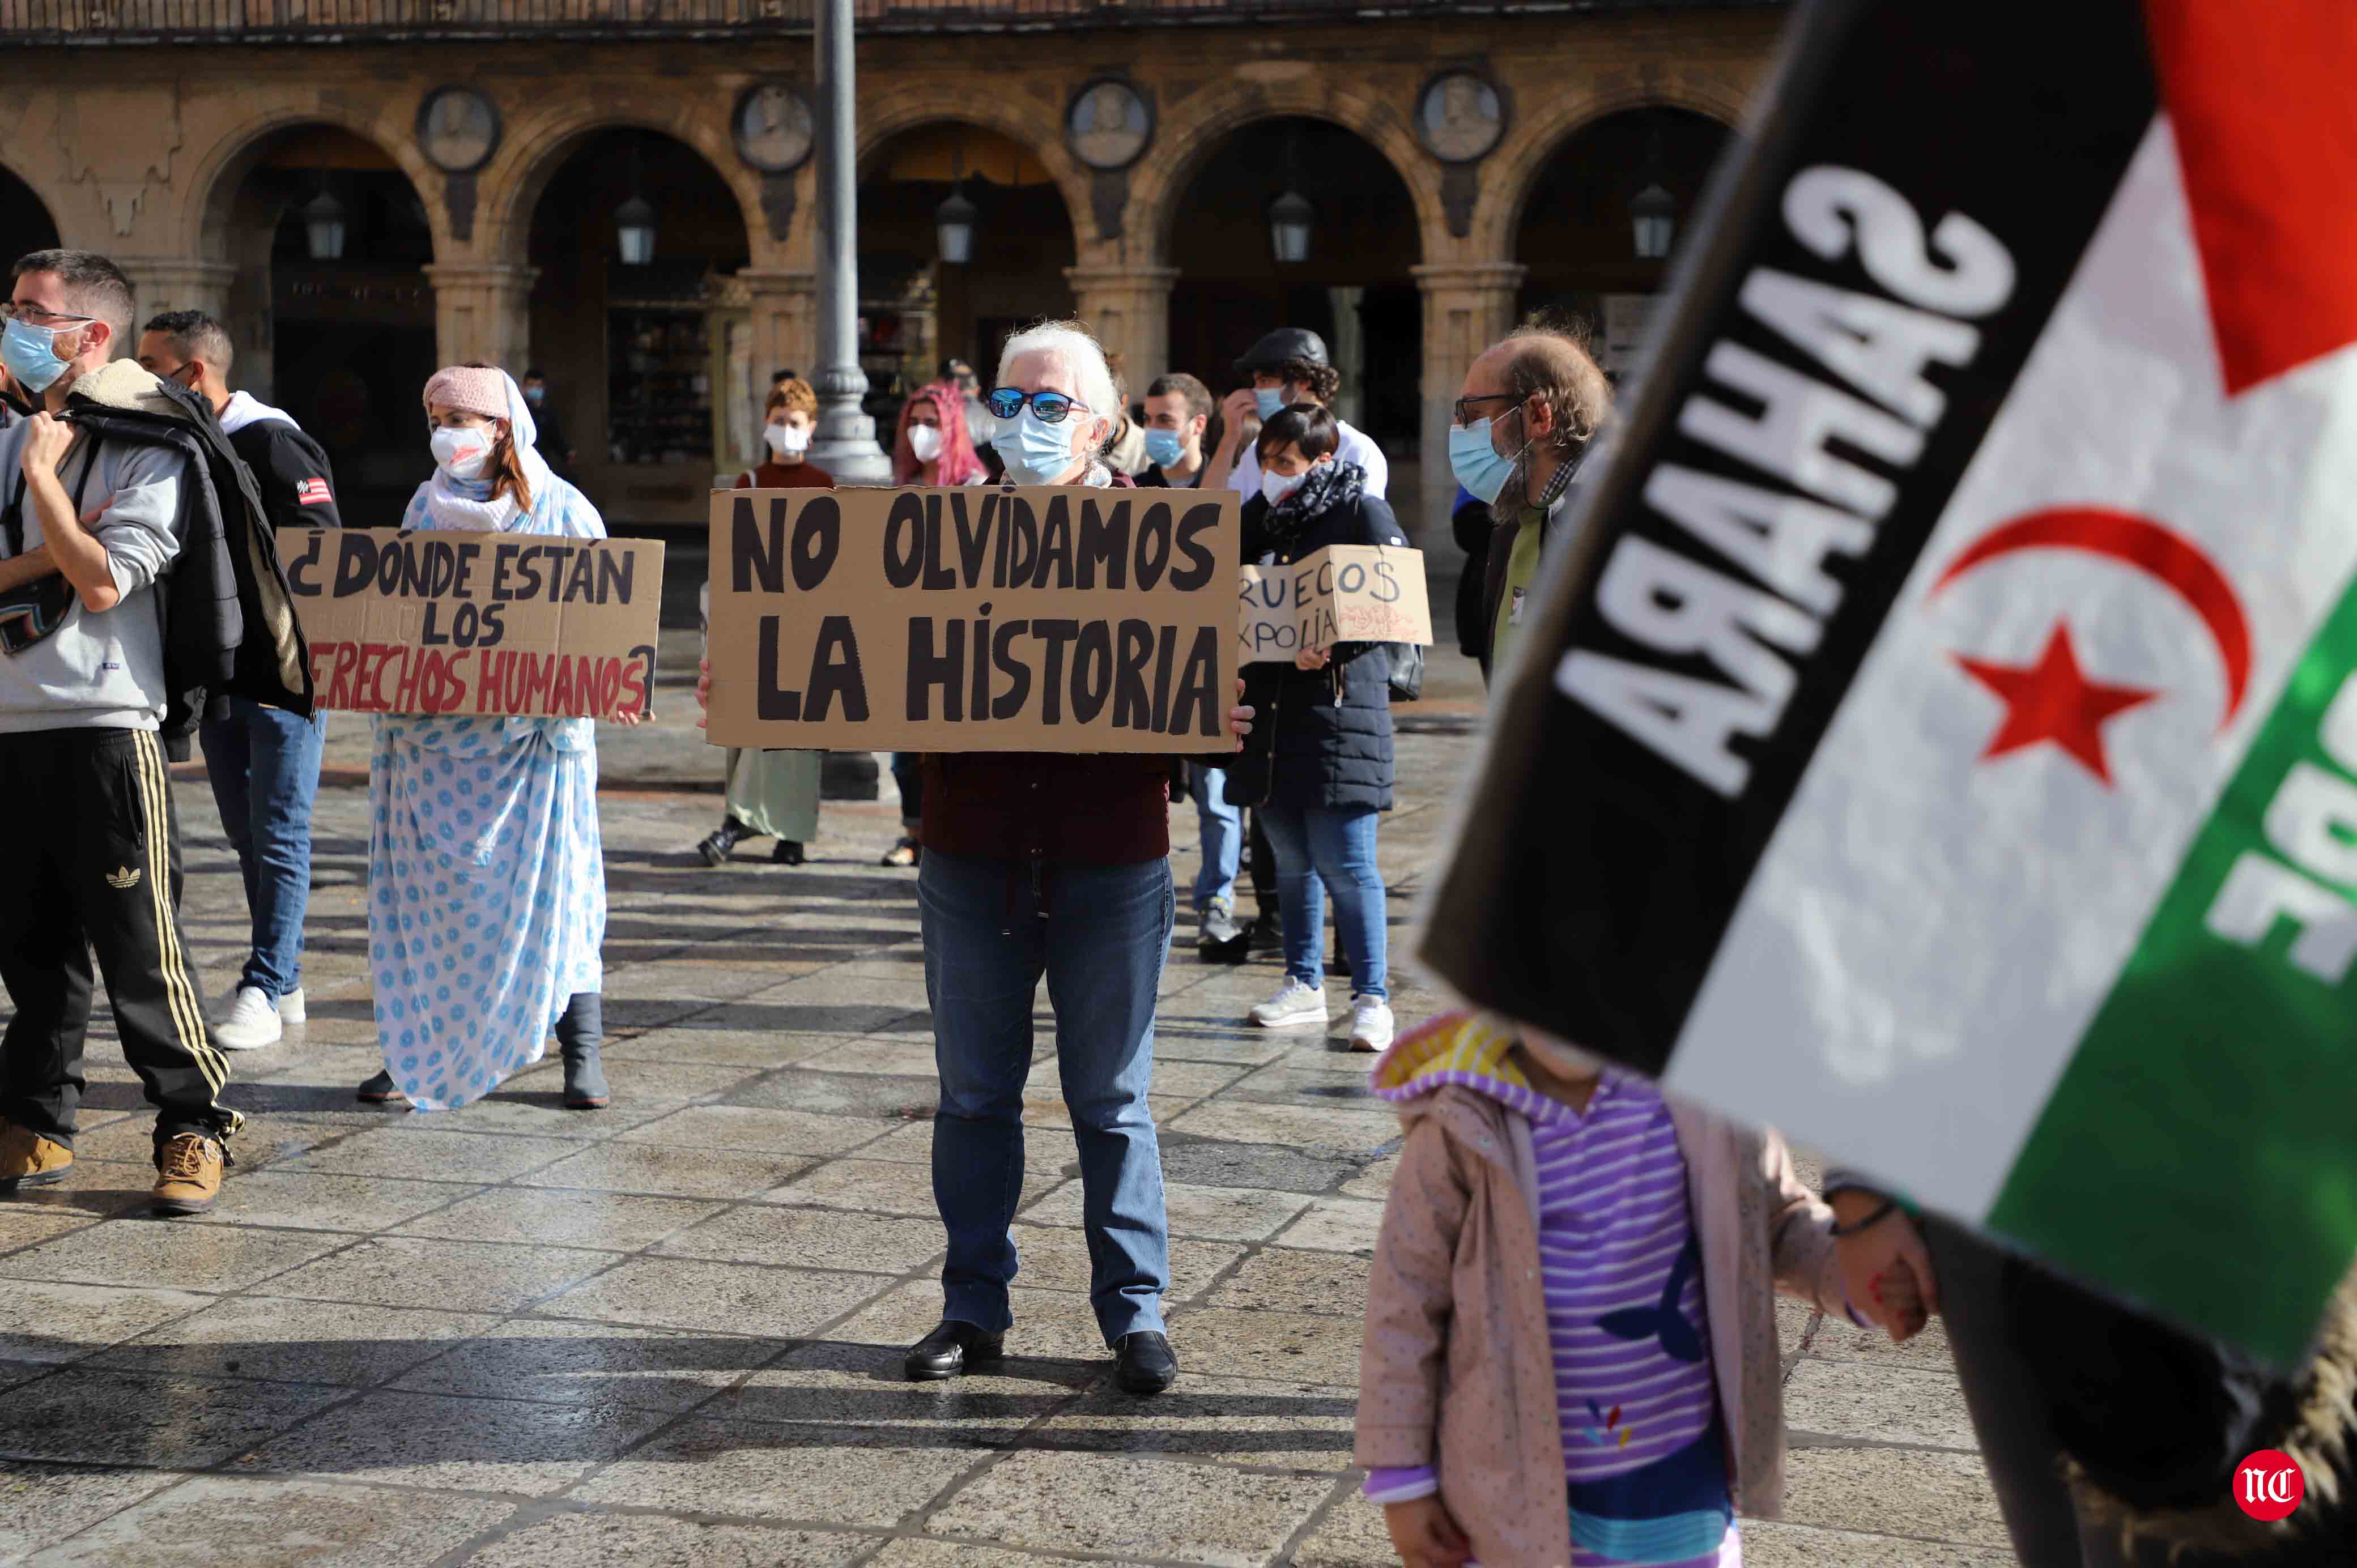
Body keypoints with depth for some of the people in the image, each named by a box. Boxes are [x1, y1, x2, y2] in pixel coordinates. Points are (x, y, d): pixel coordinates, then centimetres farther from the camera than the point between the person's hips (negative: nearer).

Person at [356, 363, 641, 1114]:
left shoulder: (561, 509, 0)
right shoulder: (427, 508, 11)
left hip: (532, 732, -3)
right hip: (433, 732, 3)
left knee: (549, 883, -2)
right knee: (428, 884, 2)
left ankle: (582, 1051, 6)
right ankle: (417, 1050, 9)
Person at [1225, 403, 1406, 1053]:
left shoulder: (1364, 513, -3)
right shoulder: (1262, 517, 15)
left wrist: (1333, 645, -25)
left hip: (1340, 711, -6)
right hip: (1272, 708, 6)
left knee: (1346, 864, -8)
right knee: (1292, 860, 13)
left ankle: (1372, 997, -1)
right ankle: (1304, 986, 23)